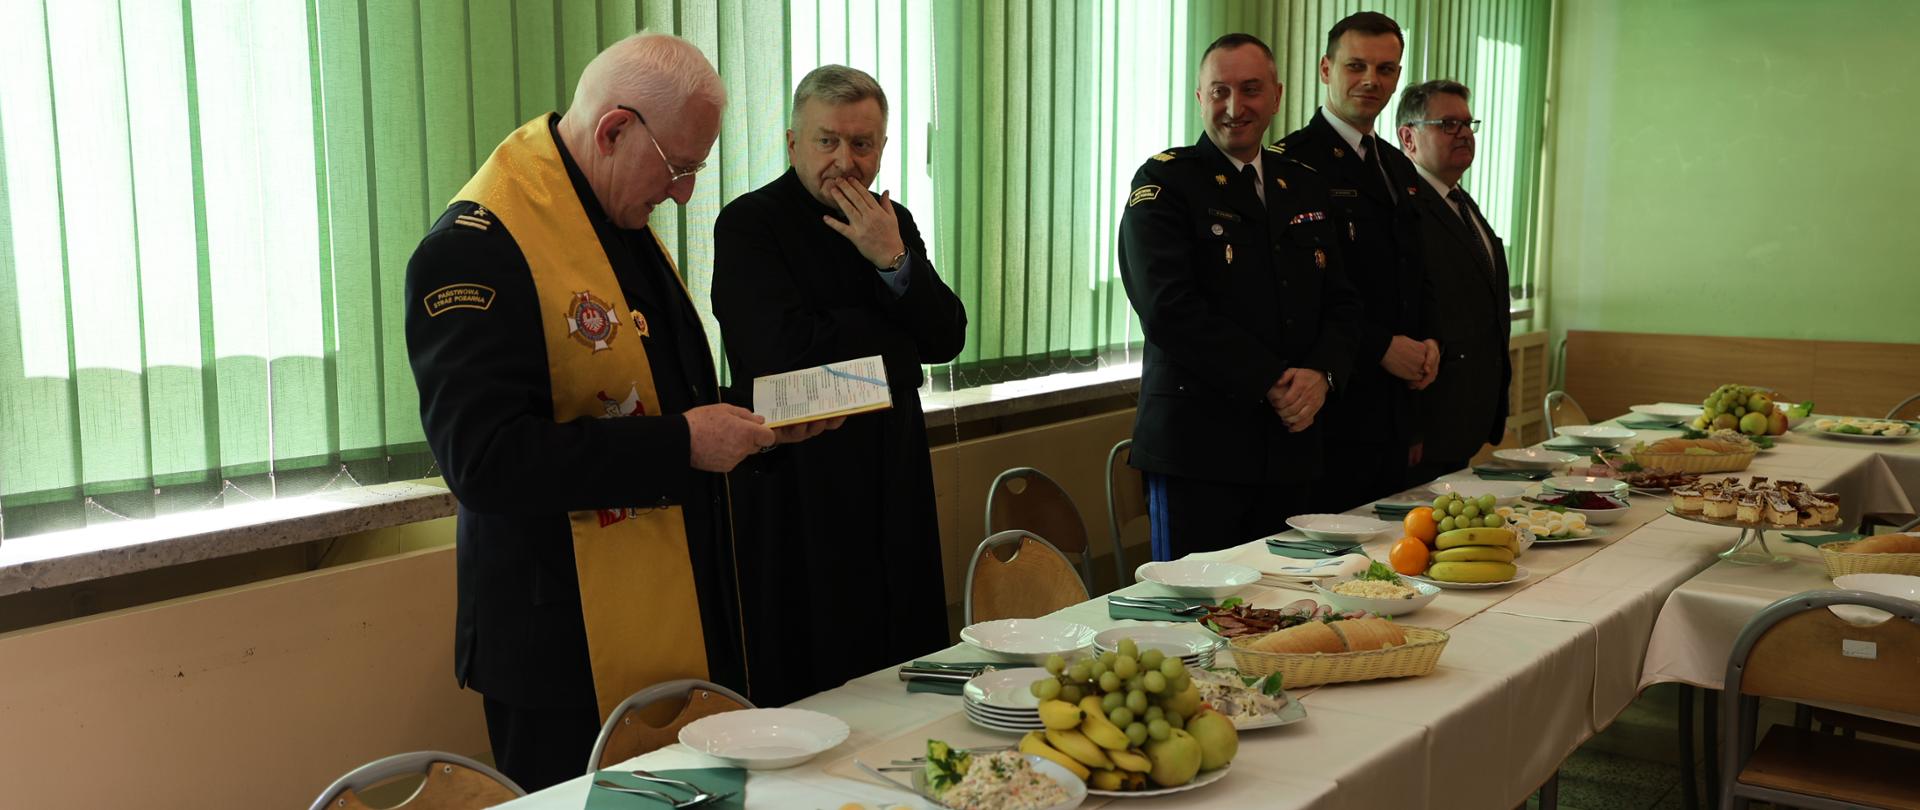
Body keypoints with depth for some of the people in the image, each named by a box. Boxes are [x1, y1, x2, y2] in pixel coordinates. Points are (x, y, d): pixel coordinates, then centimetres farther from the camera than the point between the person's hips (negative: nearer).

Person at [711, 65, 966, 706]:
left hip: (894, 483, 6)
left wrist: (894, 261, -12)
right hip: (796, 487, -6)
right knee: (811, 689, -1)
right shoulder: (748, 224, -7)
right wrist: (897, 337, -4)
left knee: (905, 673, 9)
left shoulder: (892, 222, 13)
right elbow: (787, 351, -19)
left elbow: (946, 339, 4)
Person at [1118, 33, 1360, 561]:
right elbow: (1169, 310, -16)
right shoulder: (1164, 181, -5)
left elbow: (1341, 303, 13)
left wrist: (1322, 374, -8)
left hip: (1291, 445, 6)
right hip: (1198, 442, -5)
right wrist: (1271, 383, -17)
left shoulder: (1306, 187, 14)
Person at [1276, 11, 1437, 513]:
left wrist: (1424, 345, 5)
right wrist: (1380, 348, -15)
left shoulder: (1400, 169, 17)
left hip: (1394, 413, 8)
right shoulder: (1293, 162, -10)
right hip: (1333, 415, -8)